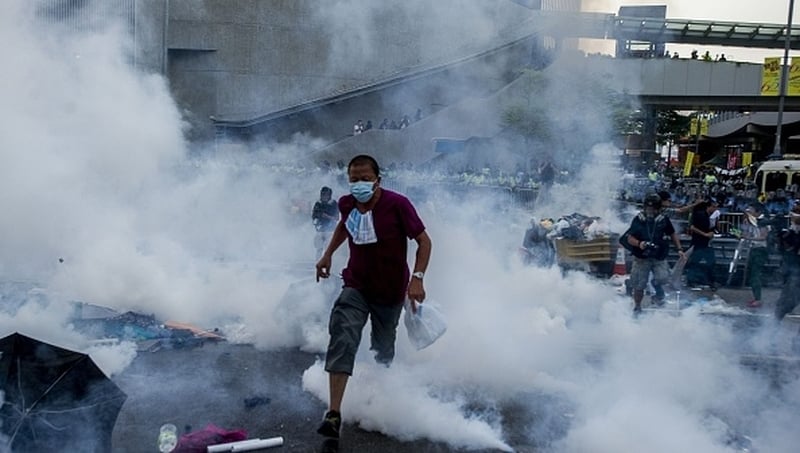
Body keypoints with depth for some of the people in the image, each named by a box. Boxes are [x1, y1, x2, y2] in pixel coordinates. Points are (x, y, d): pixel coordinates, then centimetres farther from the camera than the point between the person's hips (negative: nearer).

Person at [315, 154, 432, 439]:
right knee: (342, 341, -19)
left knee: (383, 349, 12)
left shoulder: (397, 204, -19)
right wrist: (327, 254, 14)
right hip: (356, 287, 2)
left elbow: (423, 241, -13)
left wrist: (417, 278, -23)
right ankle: (334, 414, -22)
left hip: (390, 292, -2)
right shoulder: (346, 204, -5)